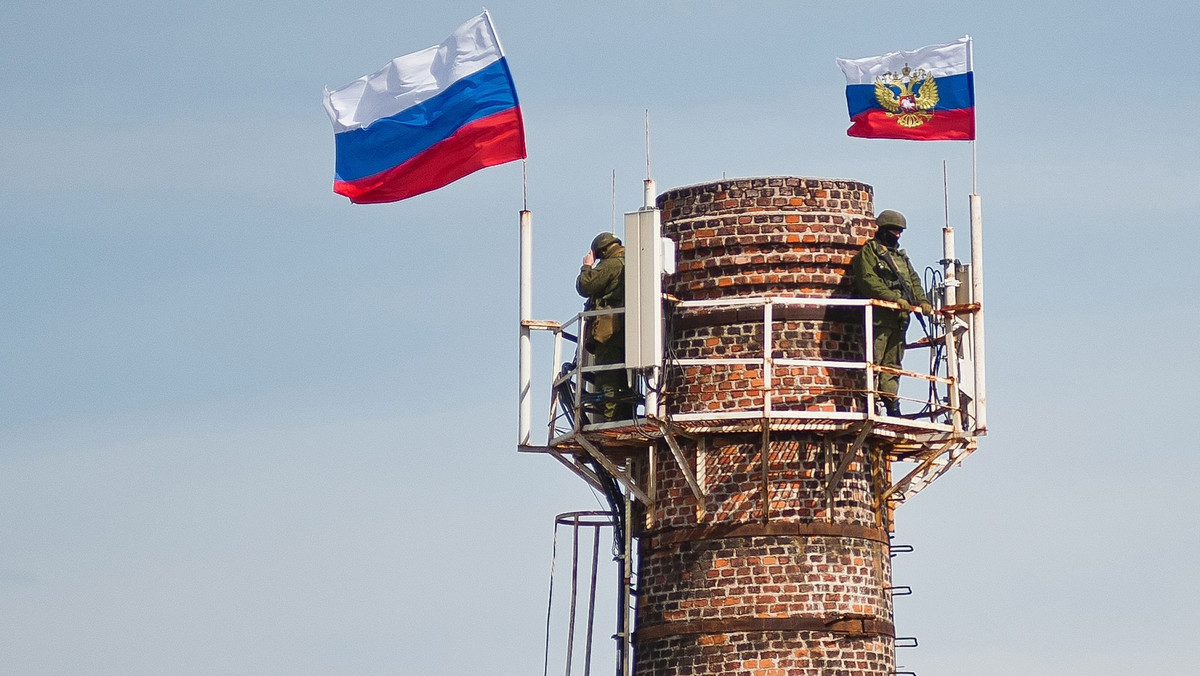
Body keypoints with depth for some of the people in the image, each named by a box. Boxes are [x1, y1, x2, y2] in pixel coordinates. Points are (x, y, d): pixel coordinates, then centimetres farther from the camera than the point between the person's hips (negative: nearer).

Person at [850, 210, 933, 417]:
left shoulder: (901, 256, 27)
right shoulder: (869, 252, 1)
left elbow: (914, 281, 21)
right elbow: (869, 282, -12)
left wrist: (922, 301, 0)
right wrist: (895, 299, -20)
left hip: (899, 319, 8)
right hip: (878, 316, -8)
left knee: (892, 364, 8)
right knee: (874, 362, -11)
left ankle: (891, 405, 9)